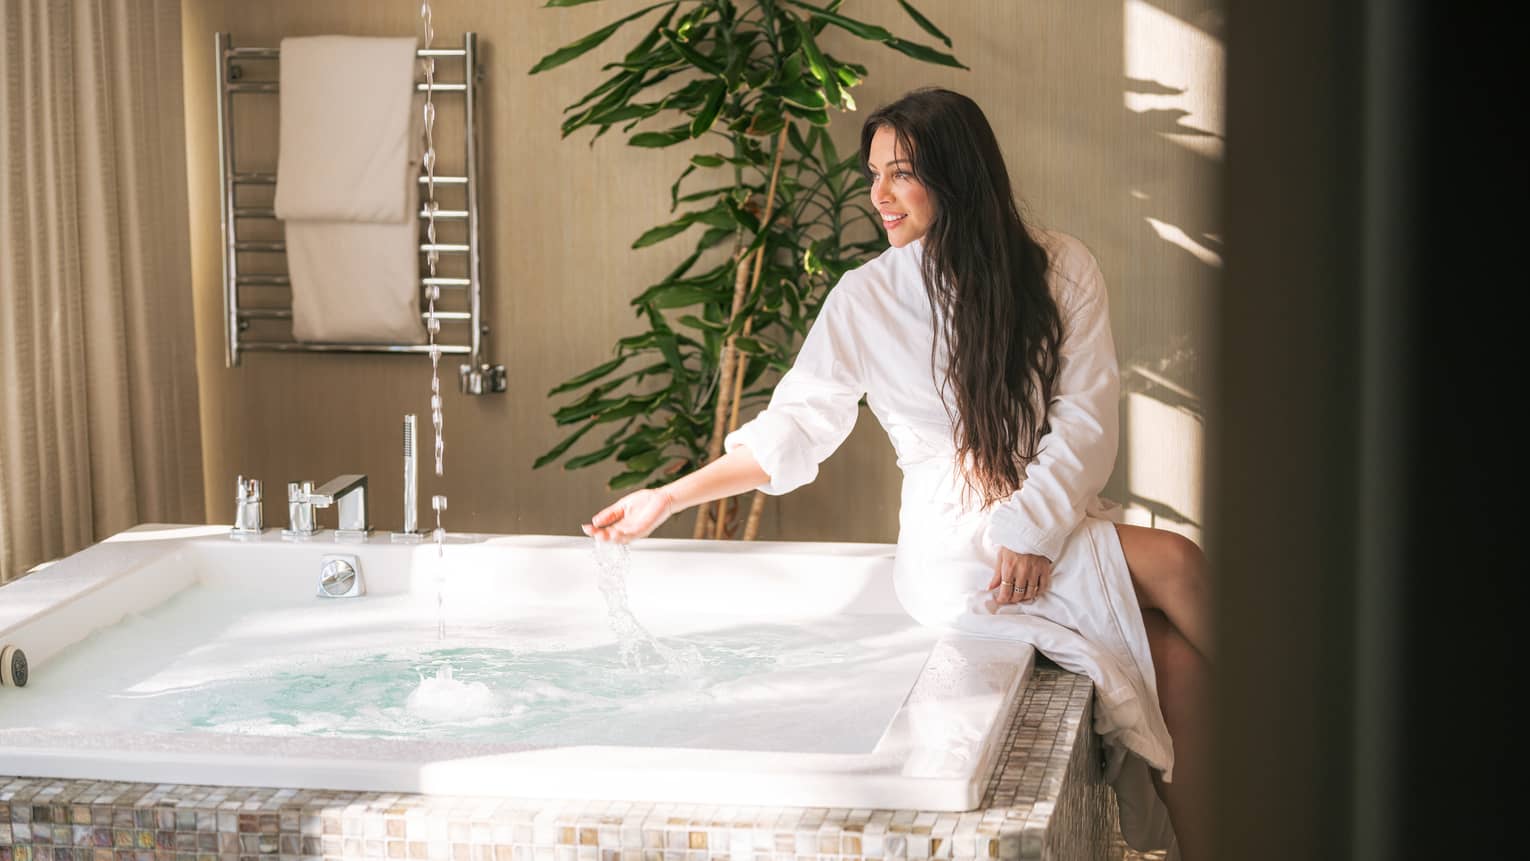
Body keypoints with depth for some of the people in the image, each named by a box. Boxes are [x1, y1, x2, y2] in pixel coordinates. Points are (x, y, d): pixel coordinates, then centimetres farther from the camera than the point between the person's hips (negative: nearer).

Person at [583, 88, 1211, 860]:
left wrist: (1034, 529, -15)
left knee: (1176, 657, -26)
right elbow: (793, 429, 6)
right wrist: (666, 500, 3)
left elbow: (1086, 418, -2)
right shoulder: (866, 299, 1)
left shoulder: (1060, 270, 3)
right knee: (1177, 567, -26)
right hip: (957, 542, -3)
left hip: (1055, 517, 3)